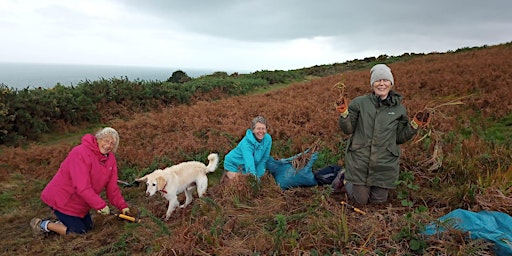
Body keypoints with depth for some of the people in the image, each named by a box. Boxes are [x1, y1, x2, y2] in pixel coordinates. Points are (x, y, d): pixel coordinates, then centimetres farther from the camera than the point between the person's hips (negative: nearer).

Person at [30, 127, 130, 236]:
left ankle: (56, 223, 28)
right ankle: (43, 225, 12)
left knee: (88, 227, 16)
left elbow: (112, 187, 0)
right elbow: (82, 187, -32)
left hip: (79, 203, 8)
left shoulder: (111, 159, -3)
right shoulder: (80, 153, -27)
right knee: (79, 232, -4)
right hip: (61, 200, -8)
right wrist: (101, 205, -31)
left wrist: (122, 206, -9)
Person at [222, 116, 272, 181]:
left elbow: (264, 159, -8)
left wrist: (258, 174, -11)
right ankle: (228, 174, 17)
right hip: (234, 165, -5)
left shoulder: (268, 139, -18)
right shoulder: (246, 143, -34)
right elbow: (249, 162, -47)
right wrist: (254, 177, -60)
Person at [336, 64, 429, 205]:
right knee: (361, 200, 9)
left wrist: (415, 124, -6)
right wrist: (344, 113, -21)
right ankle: (345, 178, 37)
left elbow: (400, 138, 7)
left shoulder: (399, 109, 2)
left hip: (385, 164, 3)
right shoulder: (359, 103, -6)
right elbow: (347, 129, -4)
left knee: (378, 200, 14)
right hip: (359, 161, -2)